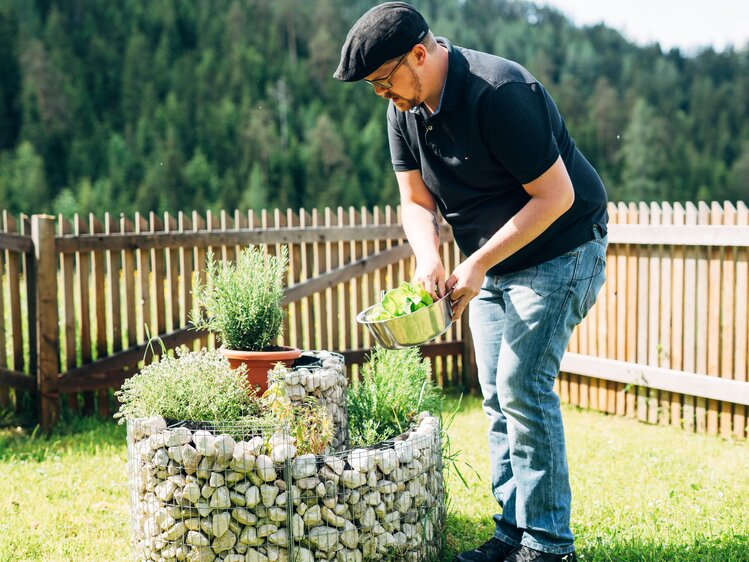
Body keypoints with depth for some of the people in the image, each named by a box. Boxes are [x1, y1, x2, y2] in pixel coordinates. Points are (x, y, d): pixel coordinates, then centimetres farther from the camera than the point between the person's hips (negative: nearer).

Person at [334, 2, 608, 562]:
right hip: (490, 264, 8)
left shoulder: (499, 93, -27)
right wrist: (430, 258, -17)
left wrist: (478, 264, -26)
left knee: (522, 386, -15)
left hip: (559, 252, -8)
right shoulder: (406, 108, -2)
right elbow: (417, 200, 4)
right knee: (497, 396, 7)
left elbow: (555, 195, -25)